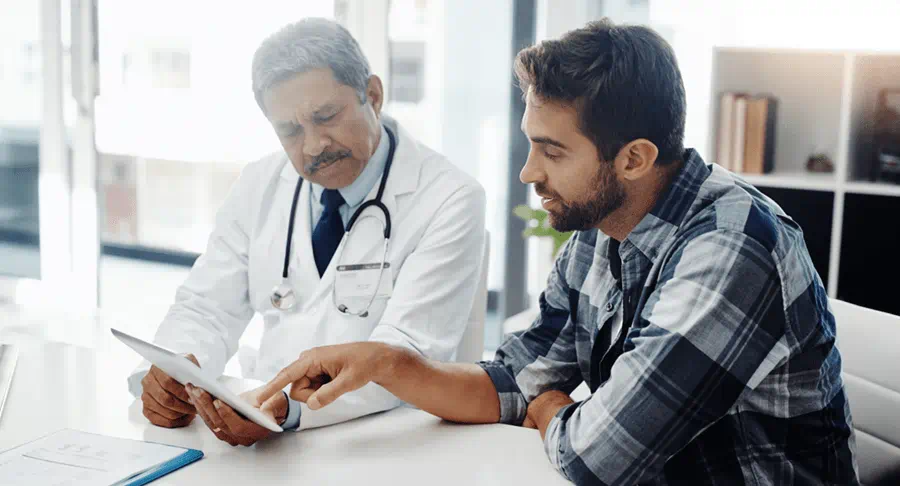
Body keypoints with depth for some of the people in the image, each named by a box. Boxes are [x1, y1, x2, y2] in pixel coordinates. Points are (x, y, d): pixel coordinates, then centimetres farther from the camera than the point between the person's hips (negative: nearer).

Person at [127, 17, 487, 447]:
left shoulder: (449, 202, -10)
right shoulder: (259, 186, 7)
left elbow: (404, 355, -18)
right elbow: (206, 310, 9)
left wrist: (288, 406, -34)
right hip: (258, 420, 4)